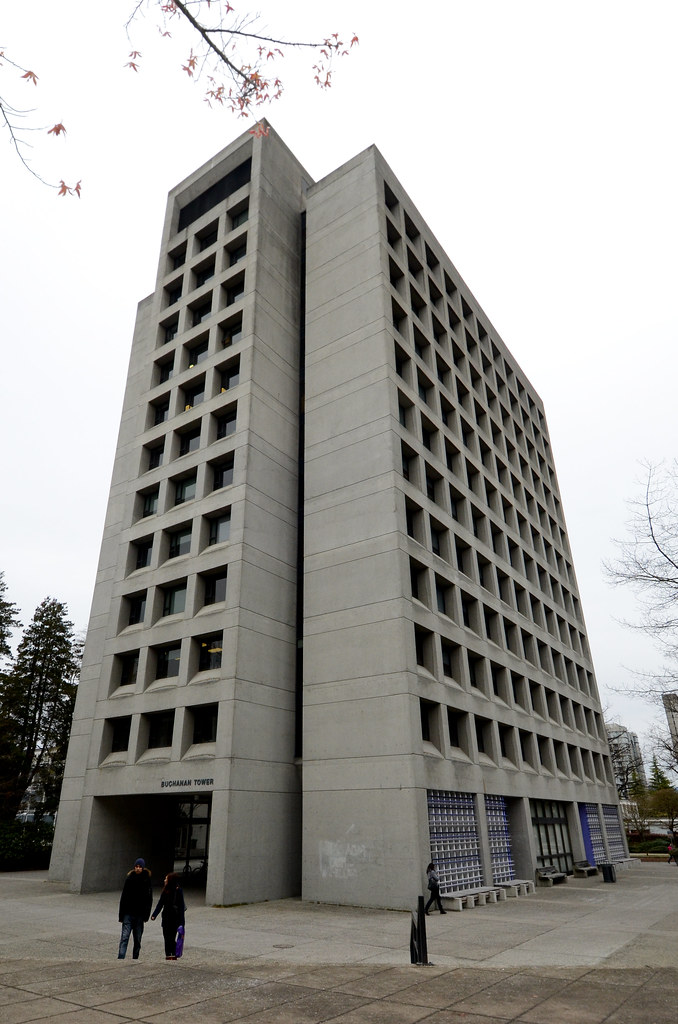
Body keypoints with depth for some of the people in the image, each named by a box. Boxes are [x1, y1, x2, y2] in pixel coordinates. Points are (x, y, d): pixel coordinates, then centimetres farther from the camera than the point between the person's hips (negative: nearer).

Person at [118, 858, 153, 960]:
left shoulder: (147, 880, -1)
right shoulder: (129, 879, 0)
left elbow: (149, 899, 0)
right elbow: (123, 897, 2)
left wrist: (146, 915, -7)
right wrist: (121, 915, -1)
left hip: (140, 914, 0)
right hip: (128, 913, 0)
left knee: (137, 939, 8)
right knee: (124, 937, -10)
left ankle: (135, 958, 21)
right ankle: (120, 958, -11)